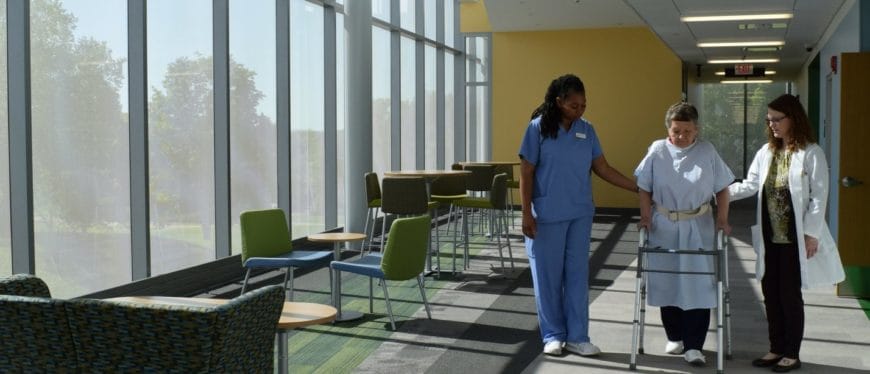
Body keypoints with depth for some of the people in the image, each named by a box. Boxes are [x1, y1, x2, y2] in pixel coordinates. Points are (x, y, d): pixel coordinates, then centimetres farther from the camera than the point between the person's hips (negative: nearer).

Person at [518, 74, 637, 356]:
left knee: (577, 274, 6)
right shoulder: (538, 128, -7)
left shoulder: (587, 130, 5)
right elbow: (526, 173, -6)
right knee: (549, 275, 4)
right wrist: (526, 214, -11)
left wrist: (638, 188, 2)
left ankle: (577, 337, 14)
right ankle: (553, 335, 16)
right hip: (547, 215, -4)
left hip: (580, 214, 4)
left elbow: (602, 169, 7)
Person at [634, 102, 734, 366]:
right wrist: (646, 217, -5)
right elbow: (645, 188, 4)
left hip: (698, 227, -1)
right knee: (667, 283, 9)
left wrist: (722, 219, -4)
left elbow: (722, 188, 4)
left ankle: (693, 346, 3)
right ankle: (674, 337, 27)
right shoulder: (657, 151, -2)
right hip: (664, 226, 1)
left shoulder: (707, 151, -2)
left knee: (698, 285, -3)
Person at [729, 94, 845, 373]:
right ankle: (777, 348, 23)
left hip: (795, 237, -6)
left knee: (790, 294, 2)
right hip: (770, 236, 6)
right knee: (771, 293, 10)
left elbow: (819, 196, -10)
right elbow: (751, 185, 7)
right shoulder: (766, 152, 8)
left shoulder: (811, 153, -9)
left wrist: (811, 233, -14)